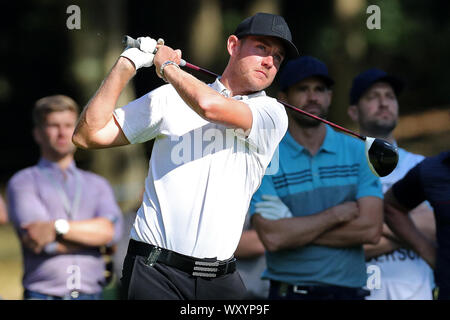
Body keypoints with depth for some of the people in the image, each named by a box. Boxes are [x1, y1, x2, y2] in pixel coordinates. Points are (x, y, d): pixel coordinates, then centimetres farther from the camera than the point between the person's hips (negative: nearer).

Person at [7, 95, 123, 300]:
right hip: (43, 294, -3)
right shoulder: (23, 182, 8)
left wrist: (58, 226, -10)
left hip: (91, 293, 3)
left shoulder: (98, 185, 20)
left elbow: (110, 230, 0)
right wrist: (92, 235, 1)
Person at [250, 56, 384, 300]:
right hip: (289, 291, -2)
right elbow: (272, 237, -11)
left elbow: (371, 229, -4)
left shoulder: (359, 152, 9)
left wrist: (295, 229, -7)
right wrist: (337, 214, -6)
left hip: (350, 290, 2)